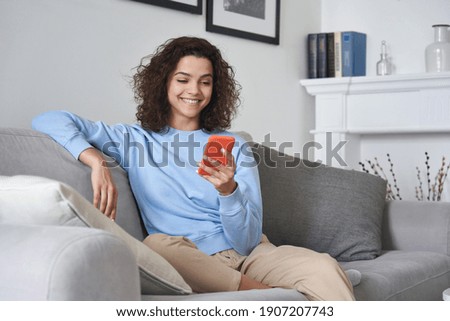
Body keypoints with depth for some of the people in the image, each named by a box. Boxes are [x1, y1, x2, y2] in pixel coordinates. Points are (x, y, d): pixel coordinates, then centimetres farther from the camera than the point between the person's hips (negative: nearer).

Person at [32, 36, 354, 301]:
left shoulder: (234, 147, 12)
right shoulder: (136, 140, 11)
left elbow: (246, 240, 2)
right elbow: (49, 121, 4)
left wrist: (228, 190, -18)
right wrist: (96, 161, -13)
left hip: (248, 255, 0)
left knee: (324, 269, -33)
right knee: (158, 244, -37)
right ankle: (267, 294, -27)